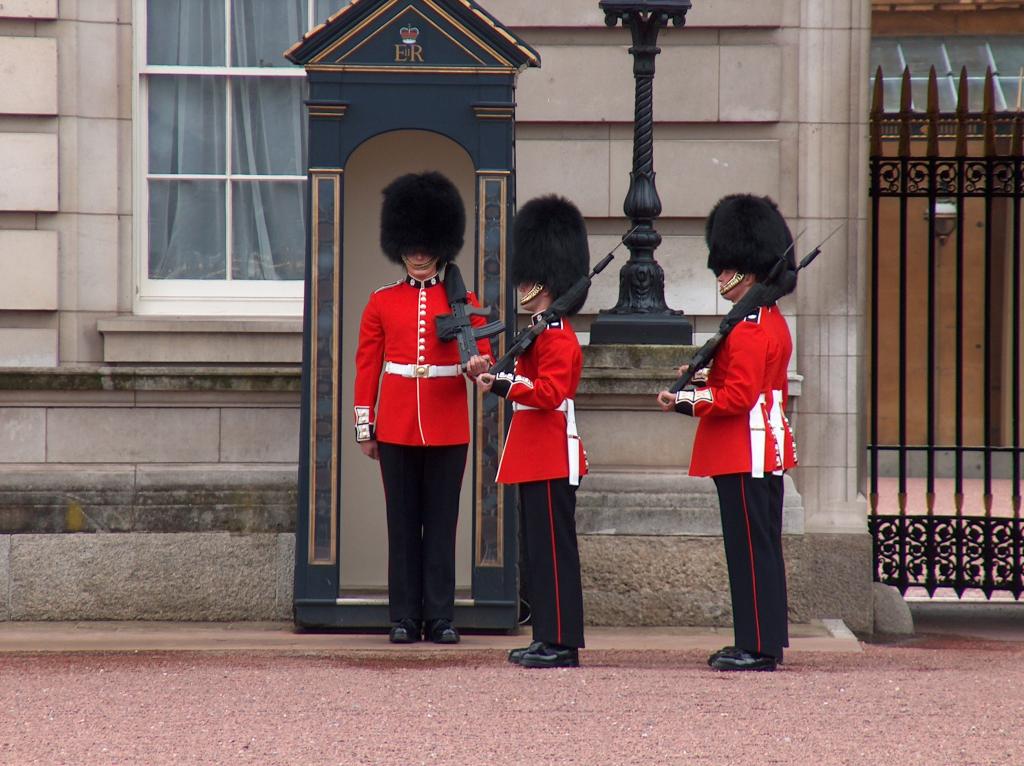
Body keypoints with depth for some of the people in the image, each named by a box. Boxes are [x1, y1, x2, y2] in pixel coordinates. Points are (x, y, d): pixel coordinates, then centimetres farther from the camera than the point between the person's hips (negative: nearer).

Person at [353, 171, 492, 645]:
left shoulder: (462, 300, 5)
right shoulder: (382, 303, 6)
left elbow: (483, 354, 2)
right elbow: (366, 367, 7)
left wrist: (478, 366, -22)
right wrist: (365, 427, 3)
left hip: (448, 427, -1)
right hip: (397, 427, 1)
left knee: (442, 523, 1)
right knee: (403, 524, 3)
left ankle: (441, 618, 4)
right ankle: (405, 618, 6)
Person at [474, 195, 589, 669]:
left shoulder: (557, 338, -14)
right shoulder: (544, 332, 17)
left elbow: (549, 393, -25)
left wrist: (502, 386, -26)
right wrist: (500, 382, 9)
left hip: (549, 457, -11)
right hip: (537, 456, 11)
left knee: (553, 548, -8)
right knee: (538, 549, 12)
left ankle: (563, 643, -6)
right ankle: (548, 638, 15)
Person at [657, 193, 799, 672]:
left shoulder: (746, 329, -17)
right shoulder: (774, 322, 15)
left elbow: (738, 397, -22)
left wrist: (686, 399, -16)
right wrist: (705, 380, 13)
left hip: (744, 450, -10)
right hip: (769, 448, 10)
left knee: (750, 547, -7)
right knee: (764, 545, 12)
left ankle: (757, 647, -6)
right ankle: (766, 643, 17)